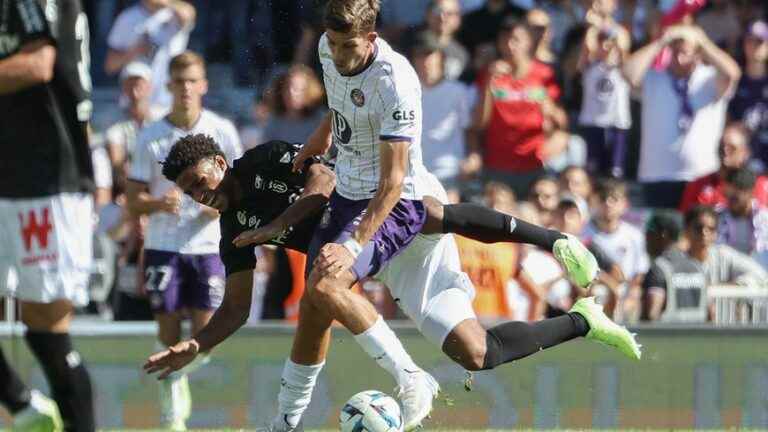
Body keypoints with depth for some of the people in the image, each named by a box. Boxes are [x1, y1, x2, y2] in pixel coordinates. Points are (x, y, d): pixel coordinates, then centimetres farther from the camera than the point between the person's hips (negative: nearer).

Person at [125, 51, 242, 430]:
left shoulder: (222, 131, 2)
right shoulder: (151, 137, 0)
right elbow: (133, 200, 2)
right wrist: (159, 204, -19)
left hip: (208, 246, 0)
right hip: (163, 246, 0)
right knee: (169, 335, -1)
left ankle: (176, 375, 25)